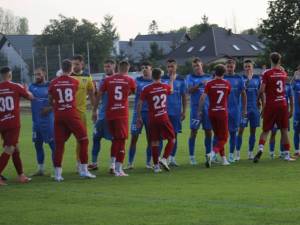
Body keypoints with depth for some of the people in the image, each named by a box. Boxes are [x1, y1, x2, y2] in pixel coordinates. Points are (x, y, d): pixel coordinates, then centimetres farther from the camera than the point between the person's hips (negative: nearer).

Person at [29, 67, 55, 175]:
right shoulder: (32, 87, 10)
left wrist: (50, 108, -17)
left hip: (49, 121, -5)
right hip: (36, 121, 5)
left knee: (53, 144, -3)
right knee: (38, 144, 12)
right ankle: (40, 169, 24)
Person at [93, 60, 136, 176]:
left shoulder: (108, 80, 5)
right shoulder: (130, 80, 2)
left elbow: (99, 95, 7)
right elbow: (132, 92, 21)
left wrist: (94, 110, 15)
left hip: (109, 113, 3)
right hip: (122, 114, -3)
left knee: (115, 139, 17)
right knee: (121, 140, 0)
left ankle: (113, 165, 17)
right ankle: (118, 169, -5)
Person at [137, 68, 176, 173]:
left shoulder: (147, 89, -5)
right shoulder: (165, 87, 1)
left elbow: (139, 104, -4)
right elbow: (171, 90, 26)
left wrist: (139, 117, 8)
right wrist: (171, 80, 44)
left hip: (152, 119, 1)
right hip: (164, 118, 0)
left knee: (154, 142, 6)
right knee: (172, 139, 12)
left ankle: (156, 165, 6)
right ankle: (164, 159, -5)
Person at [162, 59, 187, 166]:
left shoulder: (181, 80, 7)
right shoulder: (162, 79, 3)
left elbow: (184, 97, 10)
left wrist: (184, 112, 5)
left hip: (176, 112, 2)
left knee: (174, 135, 6)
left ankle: (172, 158, 14)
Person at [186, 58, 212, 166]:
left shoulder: (208, 77, 11)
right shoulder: (190, 77, 3)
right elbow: (189, 90, -14)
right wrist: (200, 84, -25)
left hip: (207, 108, 3)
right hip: (196, 107, -3)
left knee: (208, 132, 5)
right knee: (194, 132, -3)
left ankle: (208, 155, 17)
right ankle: (192, 157, 1)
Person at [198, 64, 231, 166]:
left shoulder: (210, 84, -5)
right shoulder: (227, 84, 0)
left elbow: (203, 98, -11)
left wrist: (200, 110, -3)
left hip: (212, 112, 2)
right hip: (223, 112, -2)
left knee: (218, 136, 16)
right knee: (223, 138, 2)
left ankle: (224, 159, 18)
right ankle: (212, 154, -23)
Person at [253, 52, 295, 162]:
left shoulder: (267, 73, -9)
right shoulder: (284, 74, 6)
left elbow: (262, 90, -14)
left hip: (271, 105, -2)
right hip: (283, 104, 3)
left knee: (265, 130, 3)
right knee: (284, 130, 8)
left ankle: (260, 149, -19)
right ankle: (287, 154, 8)